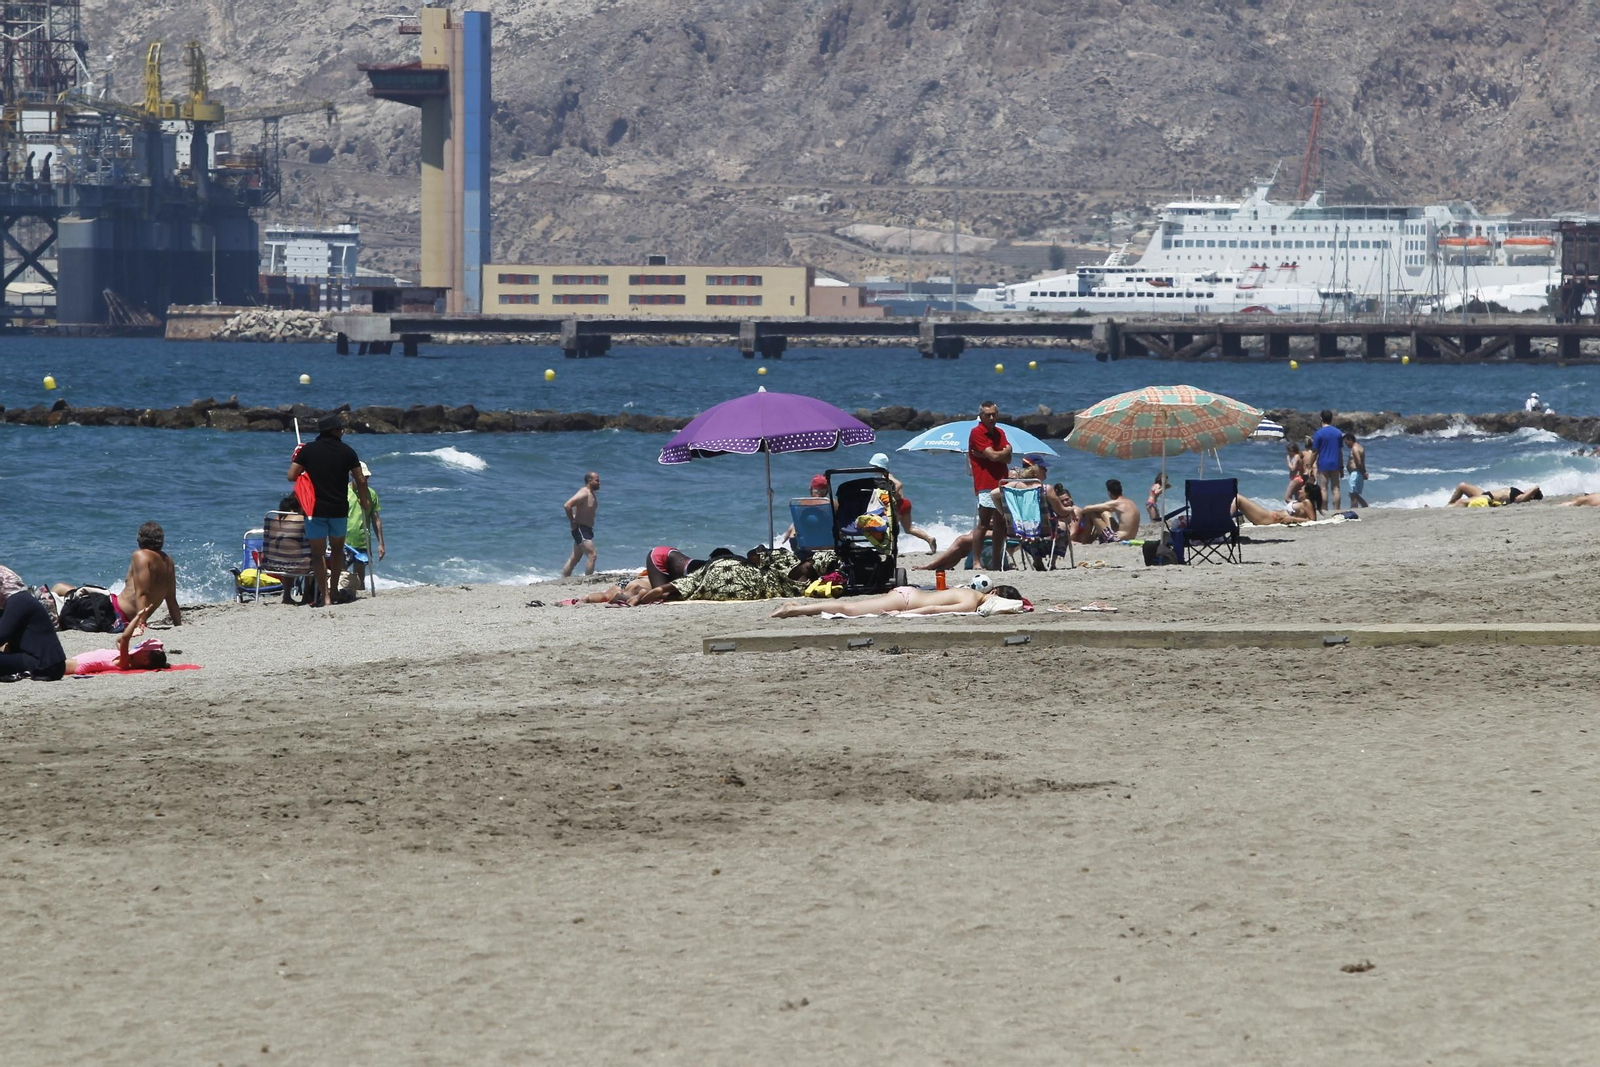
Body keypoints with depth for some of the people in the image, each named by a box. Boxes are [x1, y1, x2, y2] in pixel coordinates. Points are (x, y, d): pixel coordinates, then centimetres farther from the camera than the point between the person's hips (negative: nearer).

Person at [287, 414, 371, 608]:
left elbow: (292, 476, -5)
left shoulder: (308, 450, -3)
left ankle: (324, 596, -8)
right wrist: (365, 502, 16)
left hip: (315, 509, -1)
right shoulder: (347, 451, -1)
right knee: (337, 549, 22)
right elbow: (360, 480, -1)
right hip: (339, 509, 1)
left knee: (318, 553, 1)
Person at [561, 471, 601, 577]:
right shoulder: (584, 494, -17)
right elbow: (567, 506, -27)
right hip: (580, 529, -10)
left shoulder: (591, 494, 14)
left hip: (586, 529, 10)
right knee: (592, 556, -15)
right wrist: (572, 522, -20)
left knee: (574, 559, 14)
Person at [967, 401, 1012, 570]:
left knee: (1000, 524, 8)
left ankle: (996, 562, 13)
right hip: (986, 484, -7)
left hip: (1001, 483, 7)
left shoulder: (1000, 433, 17)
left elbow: (1008, 459, 7)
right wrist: (1007, 449, 6)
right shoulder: (977, 433, -5)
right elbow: (994, 456, -14)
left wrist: (987, 454, -9)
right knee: (983, 523, -11)